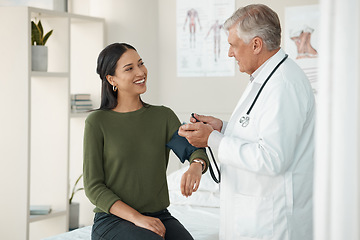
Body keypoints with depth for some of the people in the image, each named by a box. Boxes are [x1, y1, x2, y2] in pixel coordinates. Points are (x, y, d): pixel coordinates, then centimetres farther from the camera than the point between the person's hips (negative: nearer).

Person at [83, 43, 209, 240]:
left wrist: (196, 165, -30)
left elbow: (194, 147, -5)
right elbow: (93, 187, -5)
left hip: (159, 216, 4)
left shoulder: (163, 116, 9)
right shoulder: (97, 122, -1)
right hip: (113, 220, -3)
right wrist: (137, 218, -17)